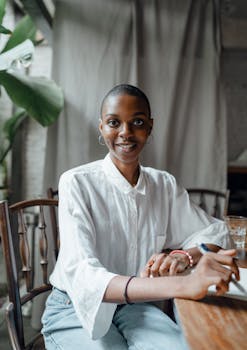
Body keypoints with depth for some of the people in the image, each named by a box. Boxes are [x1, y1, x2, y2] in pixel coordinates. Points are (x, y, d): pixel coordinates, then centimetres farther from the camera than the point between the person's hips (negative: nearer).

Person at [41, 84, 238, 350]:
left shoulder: (165, 185, 0)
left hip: (136, 305, 4)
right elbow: (82, 276, -28)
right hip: (75, 309, -3)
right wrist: (181, 284, -43)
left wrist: (184, 255, -20)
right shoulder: (76, 183, -16)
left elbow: (214, 231, 5)